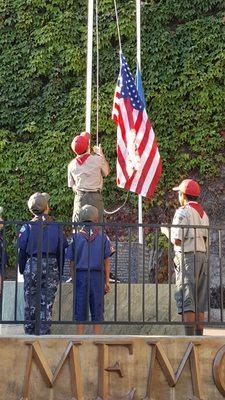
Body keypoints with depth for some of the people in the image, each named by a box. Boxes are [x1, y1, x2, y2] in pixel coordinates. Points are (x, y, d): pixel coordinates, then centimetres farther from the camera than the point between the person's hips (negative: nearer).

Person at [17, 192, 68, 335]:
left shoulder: (27, 227, -2)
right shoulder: (56, 227, 2)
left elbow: (21, 251, 0)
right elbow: (62, 250, 4)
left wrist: (23, 270, 11)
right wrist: (59, 272, 11)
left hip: (32, 266, 0)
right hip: (51, 266, 1)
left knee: (30, 304, 10)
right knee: (47, 304, 4)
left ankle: (30, 333, 15)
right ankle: (44, 333, 5)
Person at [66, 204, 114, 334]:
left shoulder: (76, 236, 3)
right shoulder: (102, 237, 3)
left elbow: (72, 262, 3)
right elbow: (107, 261, 2)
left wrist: (74, 280, 10)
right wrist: (107, 281, 7)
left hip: (80, 275, 0)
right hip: (97, 276, 0)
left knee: (80, 310, 5)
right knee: (97, 310, 7)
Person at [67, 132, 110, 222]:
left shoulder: (72, 164, 3)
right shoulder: (98, 159, -8)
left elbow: (72, 185, 8)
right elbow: (106, 172, 11)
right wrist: (101, 154, 17)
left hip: (79, 197, 3)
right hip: (95, 197, -2)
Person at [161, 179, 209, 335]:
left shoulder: (183, 212, -8)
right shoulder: (203, 213, 16)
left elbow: (177, 240, -12)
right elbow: (206, 239, 13)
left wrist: (166, 230, 5)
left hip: (187, 257, -7)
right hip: (202, 255, 8)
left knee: (187, 300, -8)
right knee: (200, 302, 9)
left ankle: (189, 336, -11)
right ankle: (199, 335, 12)